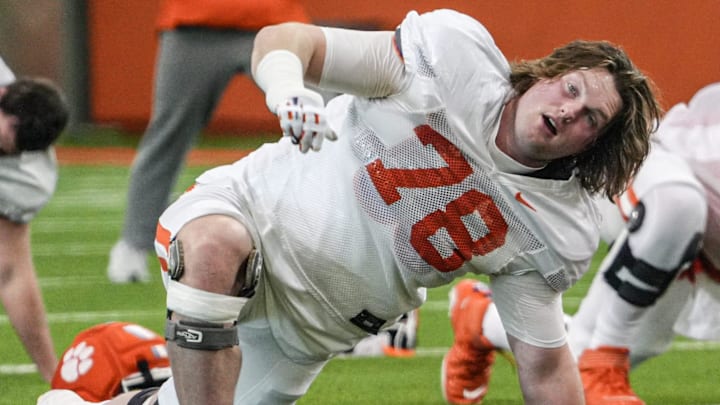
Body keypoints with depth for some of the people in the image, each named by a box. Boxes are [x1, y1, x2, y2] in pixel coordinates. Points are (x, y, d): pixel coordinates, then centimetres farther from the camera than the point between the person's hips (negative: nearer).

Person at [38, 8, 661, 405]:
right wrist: (286, 83, -41)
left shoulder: (558, 236, -8)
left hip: (302, 330, 4)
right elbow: (281, 40, -16)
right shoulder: (456, 53, -16)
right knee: (215, 249, -39)